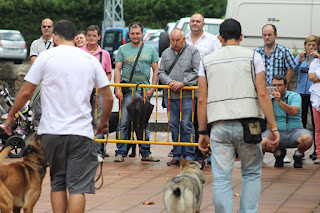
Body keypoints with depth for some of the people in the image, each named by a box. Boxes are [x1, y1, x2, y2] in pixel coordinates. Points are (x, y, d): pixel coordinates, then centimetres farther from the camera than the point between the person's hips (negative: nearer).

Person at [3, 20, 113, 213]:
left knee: (57, 183, 14)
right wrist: (104, 121, 27)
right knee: (78, 187, -3)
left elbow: (25, 93, 1)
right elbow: (108, 98, 10)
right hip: (81, 132, 0)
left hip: (51, 131, 0)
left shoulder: (46, 57, 0)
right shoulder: (90, 60, 7)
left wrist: (11, 116, 16)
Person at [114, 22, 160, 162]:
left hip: (144, 92, 1)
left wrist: (152, 89, -1)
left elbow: (156, 70, 11)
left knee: (145, 123, 5)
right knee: (123, 123, -5)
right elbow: (117, 70, 3)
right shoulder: (123, 49, 8)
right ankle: (120, 153, -2)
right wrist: (117, 89, -8)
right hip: (127, 91, -1)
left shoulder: (150, 50, 11)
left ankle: (146, 153, 11)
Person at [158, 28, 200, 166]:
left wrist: (183, 83, -14)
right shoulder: (166, 54, 15)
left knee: (186, 125, -6)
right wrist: (169, 82, -7)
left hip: (188, 95, -4)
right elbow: (161, 72, 13)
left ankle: (188, 156, 0)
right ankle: (177, 155, 12)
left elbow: (197, 72, -6)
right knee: (173, 125, 6)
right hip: (170, 95, 4)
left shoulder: (193, 52, 2)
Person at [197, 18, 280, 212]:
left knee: (221, 179, 2)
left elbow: (202, 99, 8)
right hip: (247, 123, -1)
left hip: (219, 126, 1)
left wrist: (202, 132, 13)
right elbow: (262, 94, -3)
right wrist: (273, 126, 0)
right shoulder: (253, 57, 5)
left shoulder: (207, 61, 11)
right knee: (252, 174, 13)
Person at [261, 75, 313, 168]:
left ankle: (299, 154, 5)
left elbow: (294, 112, -23)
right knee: (261, 144, -29)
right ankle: (278, 152, 9)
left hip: (295, 130, -2)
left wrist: (279, 101, -35)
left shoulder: (295, 96, -3)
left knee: (307, 139, -35)